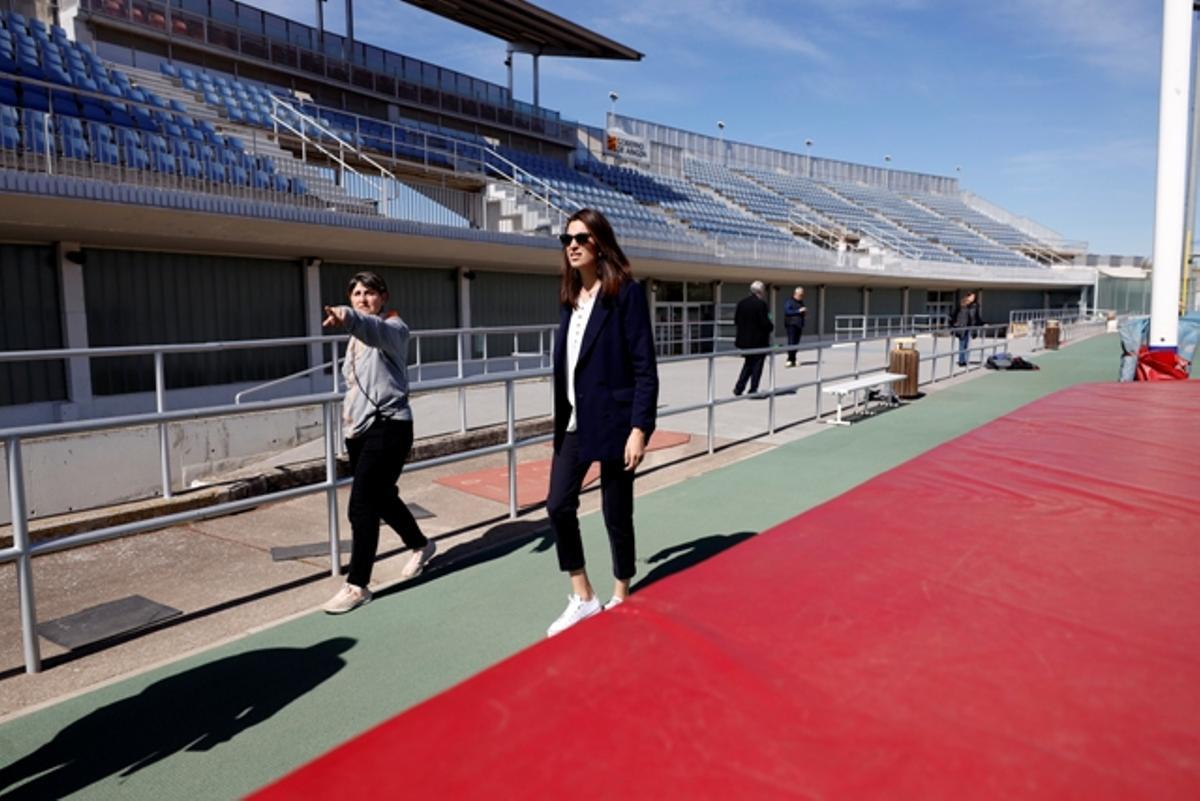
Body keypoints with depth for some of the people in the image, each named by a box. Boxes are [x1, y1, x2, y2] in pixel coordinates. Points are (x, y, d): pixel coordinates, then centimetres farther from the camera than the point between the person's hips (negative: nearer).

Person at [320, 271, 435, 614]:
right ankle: (421, 545, 42)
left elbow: (377, 330, -36)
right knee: (382, 498, 20)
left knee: (361, 506, -11)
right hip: (359, 429, 9)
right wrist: (350, 408, 14)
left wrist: (348, 317, -56)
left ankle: (357, 585, -1)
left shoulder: (393, 328, -9)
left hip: (388, 428, -9)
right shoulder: (357, 337, 16)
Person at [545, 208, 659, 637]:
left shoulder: (626, 292, -10)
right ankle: (582, 597, 22)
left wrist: (640, 428, -18)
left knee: (616, 514, 6)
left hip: (612, 421, -6)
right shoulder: (569, 296, 10)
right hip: (573, 422, 7)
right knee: (559, 506, 4)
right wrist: (561, 417, 15)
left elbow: (645, 367, -13)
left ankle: (620, 599, 27)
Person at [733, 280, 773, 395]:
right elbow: (764, 322, -18)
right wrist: (771, 326, 2)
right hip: (758, 340, -6)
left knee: (748, 363, 20)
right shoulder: (761, 304, -16)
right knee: (757, 365, 6)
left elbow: (736, 320, 5)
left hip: (743, 339, 6)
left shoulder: (741, 302, 2)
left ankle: (739, 387, 14)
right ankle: (753, 390, 8)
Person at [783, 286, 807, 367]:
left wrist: (805, 312, 7)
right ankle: (790, 360, -14)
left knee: (796, 343, 4)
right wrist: (798, 311, -20)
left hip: (799, 325, 7)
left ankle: (793, 360, 7)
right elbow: (787, 311, -17)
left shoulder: (801, 302, 21)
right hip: (791, 324, -7)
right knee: (791, 342, -14)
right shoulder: (789, 301, -4)